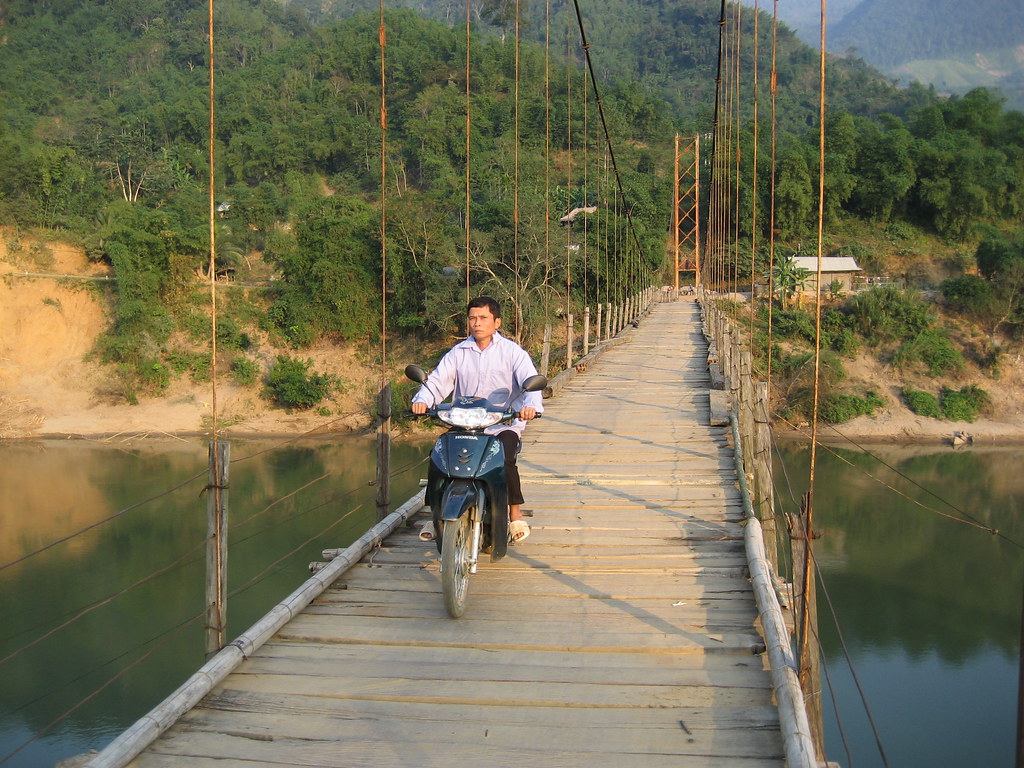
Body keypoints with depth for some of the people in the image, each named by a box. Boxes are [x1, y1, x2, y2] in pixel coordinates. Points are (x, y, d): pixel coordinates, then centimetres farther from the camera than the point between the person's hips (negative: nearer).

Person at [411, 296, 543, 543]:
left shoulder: (512, 351, 1)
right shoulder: (458, 353, 10)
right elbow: (439, 380, 0)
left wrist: (530, 405, -35)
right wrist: (422, 400, -22)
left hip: (504, 425, -3)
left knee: (505, 459, -30)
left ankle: (516, 514, -10)